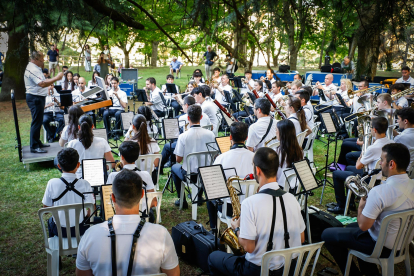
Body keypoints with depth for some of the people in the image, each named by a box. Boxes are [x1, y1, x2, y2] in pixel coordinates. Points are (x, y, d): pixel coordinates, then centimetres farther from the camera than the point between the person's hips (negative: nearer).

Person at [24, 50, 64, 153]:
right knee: (36, 122, -8)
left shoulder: (35, 68, 15)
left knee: (38, 121, 18)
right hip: (35, 98, -11)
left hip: (38, 97, 11)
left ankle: (37, 142, 29)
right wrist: (56, 78, -28)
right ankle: (34, 147, -4)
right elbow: (42, 84, -31)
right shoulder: (32, 70, -19)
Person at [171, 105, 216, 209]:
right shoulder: (210, 134, -12)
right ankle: (199, 196, 43)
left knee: (174, 167, 30)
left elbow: (178, 160, -11)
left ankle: (182, 201, 29)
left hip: (190, 174, -3)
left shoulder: (183, 136, -20)